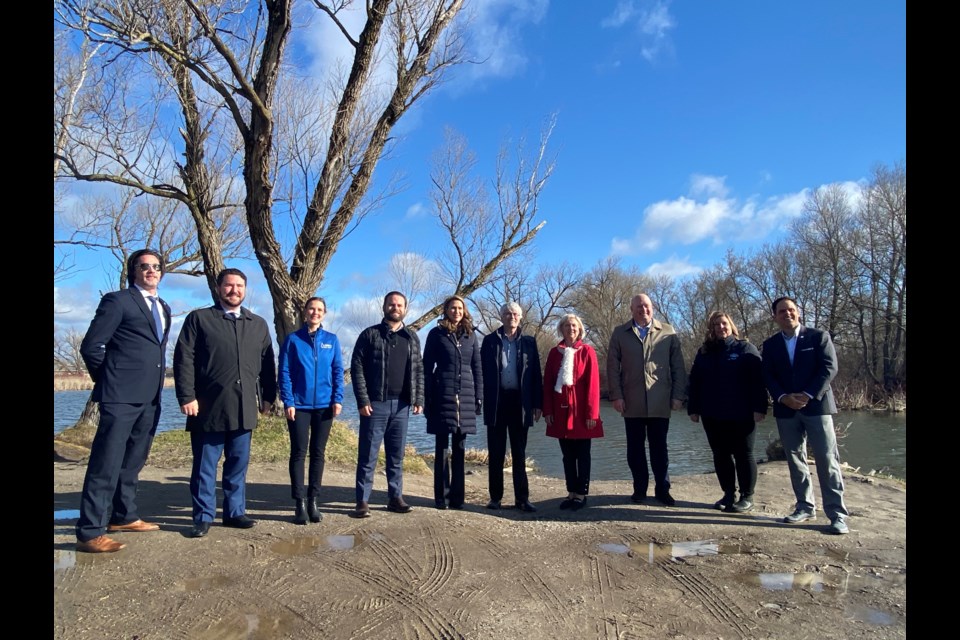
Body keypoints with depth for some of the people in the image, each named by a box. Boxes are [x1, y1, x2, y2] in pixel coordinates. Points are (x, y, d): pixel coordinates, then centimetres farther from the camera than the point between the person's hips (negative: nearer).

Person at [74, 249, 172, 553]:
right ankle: (90, 532, 0)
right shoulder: (117, 301, -4)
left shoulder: (163, 308, 18)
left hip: (150, 397, 8)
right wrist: (108, 379, 0)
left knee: (132, 462, 18)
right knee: (106, 464, -6)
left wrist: (157, 382, 14)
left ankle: (123, 516, 30)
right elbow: (91, 346, -7)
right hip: (121, 395, -8)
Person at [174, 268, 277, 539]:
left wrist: (268, 397, 9)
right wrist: (187, 397, -11)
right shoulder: (199, 318, 3)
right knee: (205, 466, 6)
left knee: (238, 465, 11)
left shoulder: (259, 324, 13)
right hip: (208, 407, -3)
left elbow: (267, 364, 14)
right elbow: (184, 360, -4)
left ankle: (235, 512, 23)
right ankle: (203, 517, 17)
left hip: (244, 408, 3)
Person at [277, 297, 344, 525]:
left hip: (324, 405, 2)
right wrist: (288, 402, -9)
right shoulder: (293, 339, 0)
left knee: (318, 453, 8)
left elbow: (338, 372, 5)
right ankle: (300, 504, 10)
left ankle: (313, 502, 18)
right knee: (298, 453, 2)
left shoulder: (331, 340, 5)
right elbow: (284, 373, -2)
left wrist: (337, 399, -5)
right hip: (299, 405, -2)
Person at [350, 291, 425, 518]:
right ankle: (363, 501, 8)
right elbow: (357, 368, -4)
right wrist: (363, 400, -12)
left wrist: (418, 399, 2)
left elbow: (418, 370, 11)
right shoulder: (370, 334, 0)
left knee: (397, 455, 11)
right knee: (368, 455, 1)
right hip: (375, 403, -3)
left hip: (401, 405, 4)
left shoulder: (412, 337, 11)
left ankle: (395, 497, 20)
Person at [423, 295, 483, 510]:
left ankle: (457, 495, 14)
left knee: (459, 448, 7)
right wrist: (427, 397, -4)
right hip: (442, 394, -2)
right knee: (442, 446, 3)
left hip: (466, 396, 3)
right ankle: (441, 495, 11)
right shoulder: (436, 333, 3)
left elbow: (477, 368, 11)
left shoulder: (471, 335, 10)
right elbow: (427, 367, 2)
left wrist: (479, 396, 4)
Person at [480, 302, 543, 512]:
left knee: (520, 454, 7)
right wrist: (481, 400, -6)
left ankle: (522, 498, 14)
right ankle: (495, 497, 17)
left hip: (520, 402, 1)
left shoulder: (529, 342, 7)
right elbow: (483, 371, 1)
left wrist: (538, 404, 0)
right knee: (496, 453, 7)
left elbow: (536, 375, 5)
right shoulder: (490, 340, 5)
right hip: (496, 402, 0)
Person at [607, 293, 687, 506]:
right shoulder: (620, 333, 7)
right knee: (635, 448, 7)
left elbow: (678, 366, 5)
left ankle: (662, 489, 18)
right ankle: (639, 488, 19)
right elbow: (613, 366, 3)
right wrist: (616, 395, -4)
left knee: (659, 447, 7)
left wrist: (678, 395, 0)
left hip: (660, 402, 0)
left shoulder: (668, 332, 7)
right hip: (632, 403, 1)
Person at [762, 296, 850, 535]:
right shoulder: (770, 344, 10)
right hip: (786, 409, 3)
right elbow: (768, 376, 5)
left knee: (827, 459, -4)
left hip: (816, 406, -3)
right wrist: (784, 397, -11)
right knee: (795, 460, 7)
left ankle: (837, 513, 1)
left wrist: (808, 395, -14)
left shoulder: (819, 336, 2)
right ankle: (805, 506, 17)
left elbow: (829, 368, -6)